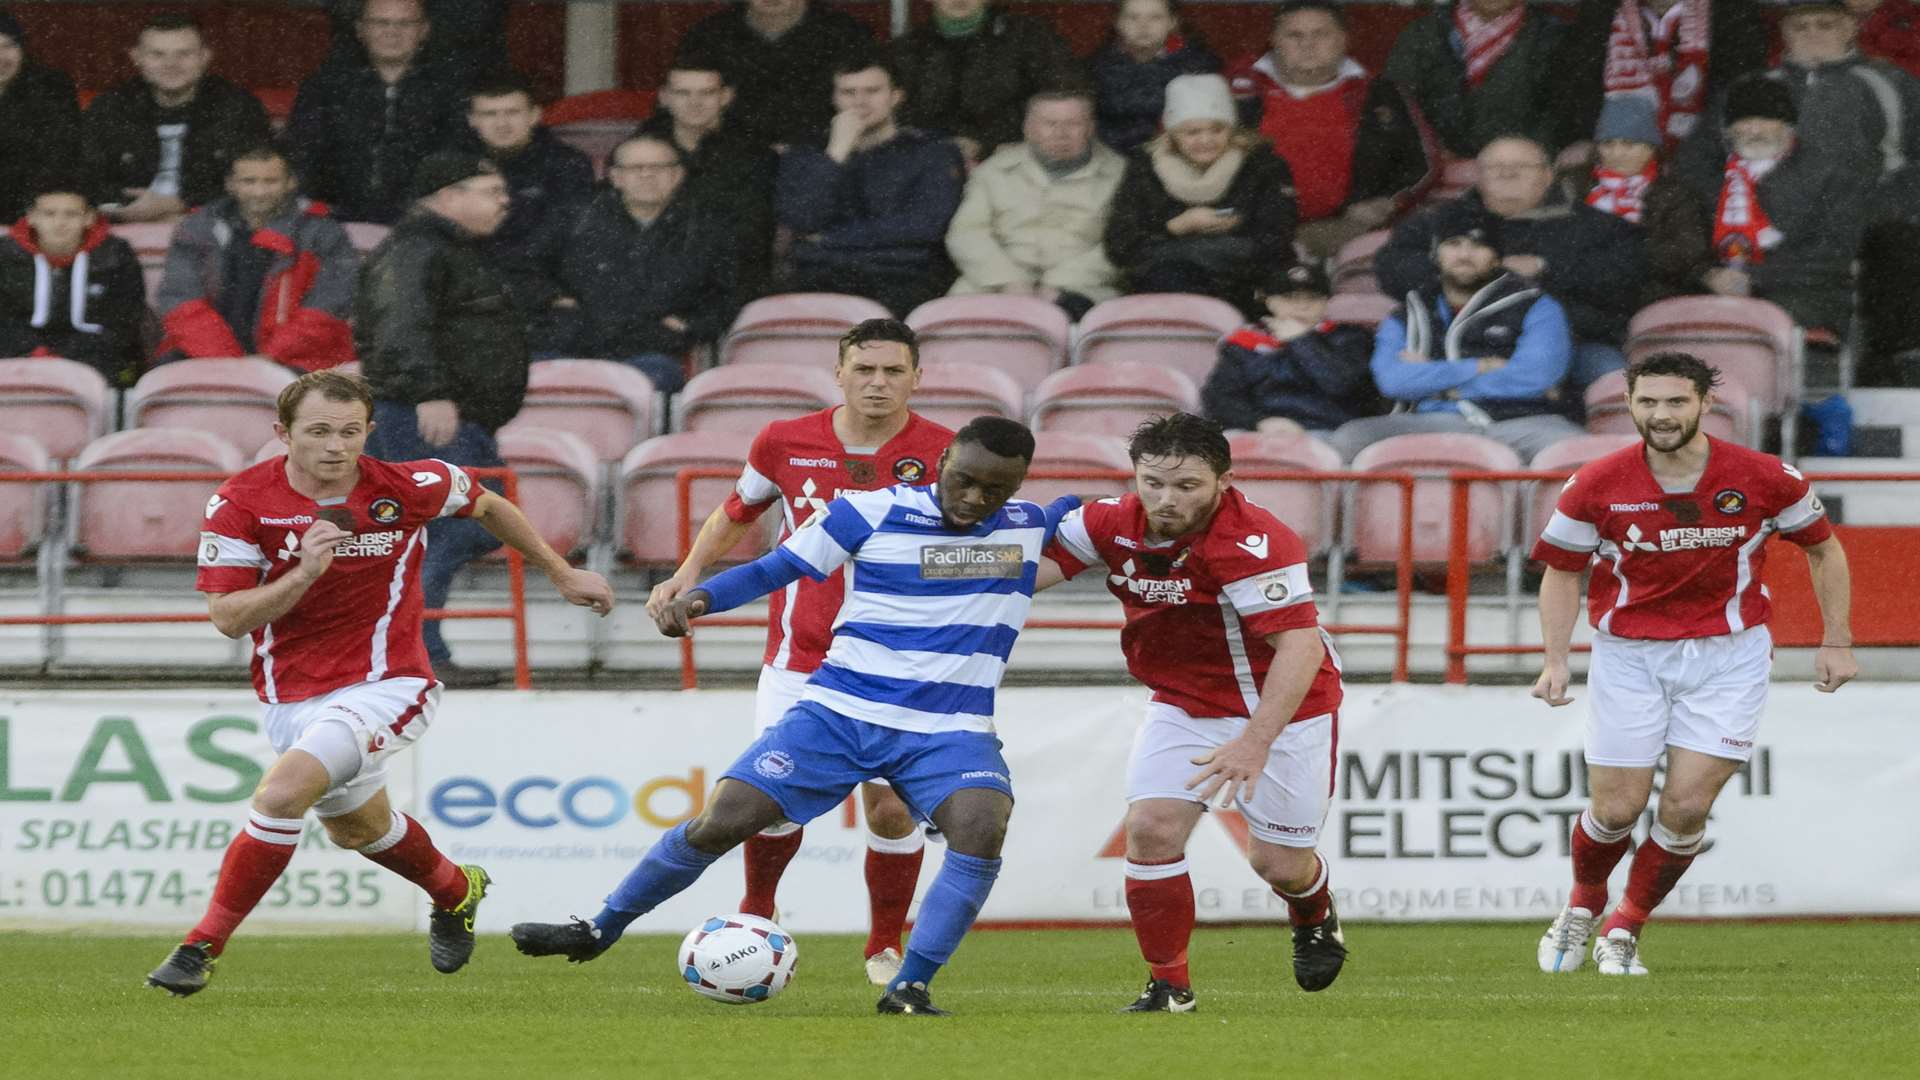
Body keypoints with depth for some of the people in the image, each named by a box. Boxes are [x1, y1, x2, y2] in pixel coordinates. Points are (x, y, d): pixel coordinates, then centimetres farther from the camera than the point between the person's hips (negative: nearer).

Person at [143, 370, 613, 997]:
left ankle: (202, 947, -18)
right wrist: (304, 574, -31)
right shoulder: (241, 504, -12)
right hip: (291, 698, 4)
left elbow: (485, 505, 9)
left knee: (281, 795, -27)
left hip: (382, 685, -4)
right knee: (357, 828, 26)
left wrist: (561, 573, 20)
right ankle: (455, 892, 58)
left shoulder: (409, 487, -13)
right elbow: (226, 617, -15)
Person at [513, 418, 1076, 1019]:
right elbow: (779, 568, -1)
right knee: (722, 822, -9)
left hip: (949, 733, 1)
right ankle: (600, 931, 13)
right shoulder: (873, 513, -4)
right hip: (841, 713, -1)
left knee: (983, 827, -30)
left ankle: (909, 989, -21)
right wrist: (699, 597, -14)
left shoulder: (1032, 527, 4)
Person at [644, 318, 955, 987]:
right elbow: (736, 513, 17)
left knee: (892, 807, -8)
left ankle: (885, 947, 14)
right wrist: (689, 576, 6)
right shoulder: (785, 444, 0)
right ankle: (757, 911, 25)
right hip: (800, 654, 1)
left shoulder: (941, 454, -7)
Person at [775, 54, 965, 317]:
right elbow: (799, 220, 3)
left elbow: (926, 225, -3)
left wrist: (831, 238, 1)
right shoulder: (804, 156, 21)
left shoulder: (933, 154, 12)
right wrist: (837, 151, -2)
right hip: (819, 274, 2)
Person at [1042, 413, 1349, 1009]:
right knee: (1151, 828, -15)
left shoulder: (1252, 543, -32)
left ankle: (1314, 916, 41)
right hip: (1184, 706, 5)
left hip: (1283, 707, -5)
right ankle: (1168, 984, 0)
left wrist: (1255, 742, -45)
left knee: (1280, 864, 3)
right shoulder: (1117, 524, -13)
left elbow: (1301, 646, -37)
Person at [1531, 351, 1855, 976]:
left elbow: (1823, 548, 6)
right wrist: (1555, 660, -5)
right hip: (1629, 657, 0)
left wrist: (1836, 642, 4)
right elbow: (1562, 571, 4)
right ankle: (1582, 908, 31)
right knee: (1617, 810, -1)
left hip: (1728, 654, 0)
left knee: (1687, 809, -9)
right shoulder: (1596, 486, -10)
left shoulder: (1764, 478, -10)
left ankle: (1623, 933, 12)